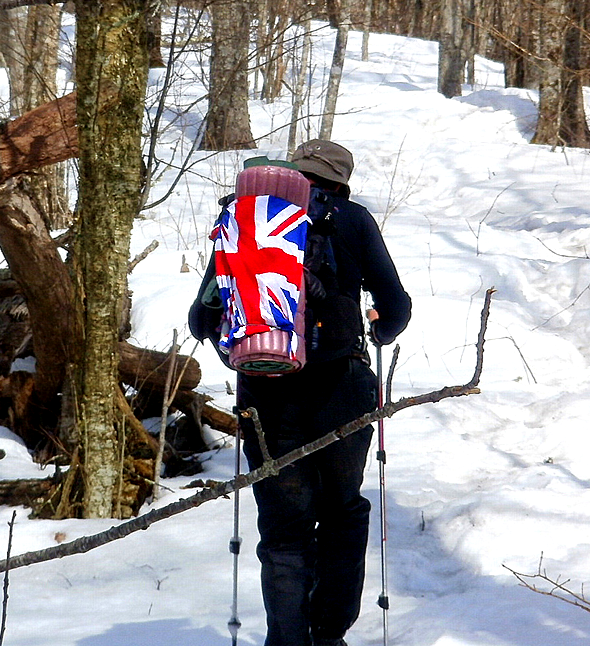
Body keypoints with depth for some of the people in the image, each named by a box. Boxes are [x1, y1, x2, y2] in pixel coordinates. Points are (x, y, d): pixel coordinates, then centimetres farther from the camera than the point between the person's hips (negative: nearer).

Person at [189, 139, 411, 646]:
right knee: (342, 513, 19)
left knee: (284, 527, 8)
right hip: (339, 389, -1)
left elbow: (203, 320, 10)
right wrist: (380, 333, 29)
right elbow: (396, 308, 7)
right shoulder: (352, 219, 6)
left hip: (266, 393, 1)